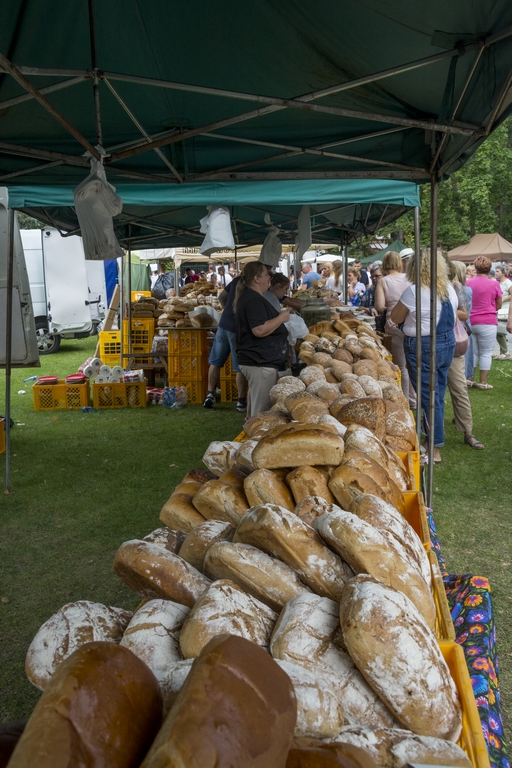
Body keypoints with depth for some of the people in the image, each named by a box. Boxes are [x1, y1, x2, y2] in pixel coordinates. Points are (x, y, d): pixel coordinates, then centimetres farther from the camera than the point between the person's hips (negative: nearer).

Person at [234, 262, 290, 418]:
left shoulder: (250, 297, 17)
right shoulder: (254, 300, -17)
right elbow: (259, 330, -27)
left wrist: (279, 316, 19)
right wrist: (281, 318, -15)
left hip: (257, 360, 11)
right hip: (260, 363, -11)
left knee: (257, 407, 18)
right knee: (262, 413, -7)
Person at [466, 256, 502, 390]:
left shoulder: (468, 283, -1)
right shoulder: (494, 284, -7)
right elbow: (498, 305, 3)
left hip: (470, 322, 4)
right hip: (488, 323, -4)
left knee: (473, 352, 16)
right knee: (486, 353, 4)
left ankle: (469, 379, 18)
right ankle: (483, 382, 6)